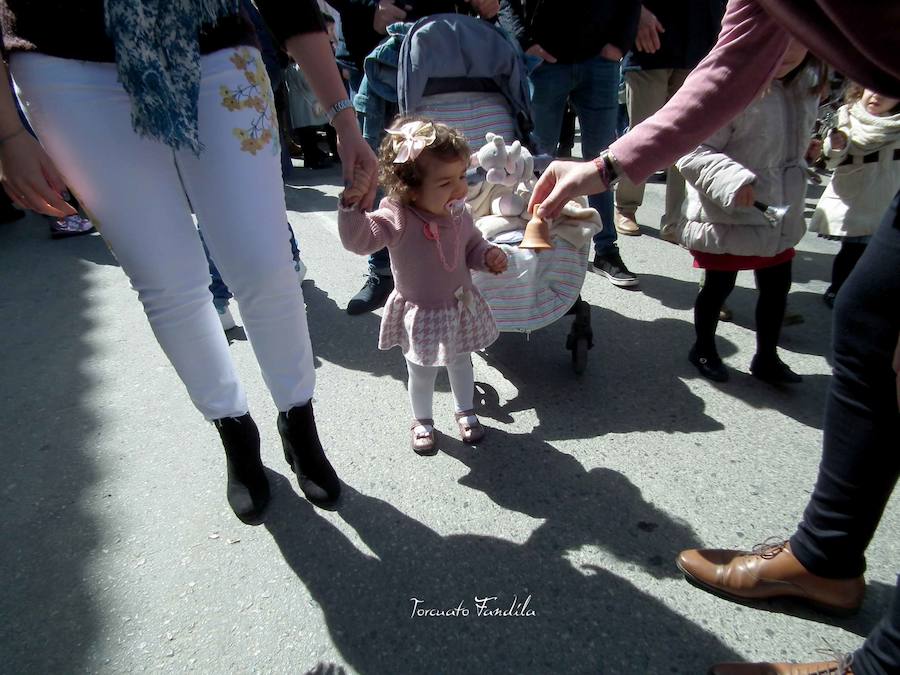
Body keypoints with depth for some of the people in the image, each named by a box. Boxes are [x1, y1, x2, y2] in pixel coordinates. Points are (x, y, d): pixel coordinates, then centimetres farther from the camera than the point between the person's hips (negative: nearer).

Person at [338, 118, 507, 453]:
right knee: (422, 375, 16)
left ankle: (465, 411, 50)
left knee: (461, 364, 24)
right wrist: (352, 206, -51)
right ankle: (422, 420, 43)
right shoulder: (397, 218, -27)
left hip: (462, 308, 5)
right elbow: (359, 239, -36)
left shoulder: (459, 214, -10)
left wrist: (489, 255, -12)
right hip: (421, 317, -4)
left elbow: (473, 246, 7)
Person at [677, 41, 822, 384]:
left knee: (777, 286, 15)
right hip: (726, 218, -7)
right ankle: (703, 349, 33)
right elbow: (692, 152, -25)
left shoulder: (805, 88, 4)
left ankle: (767, 357, 34)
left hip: (780, 218, 7)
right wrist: (732, 179, -38)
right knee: (719, 285, 8)